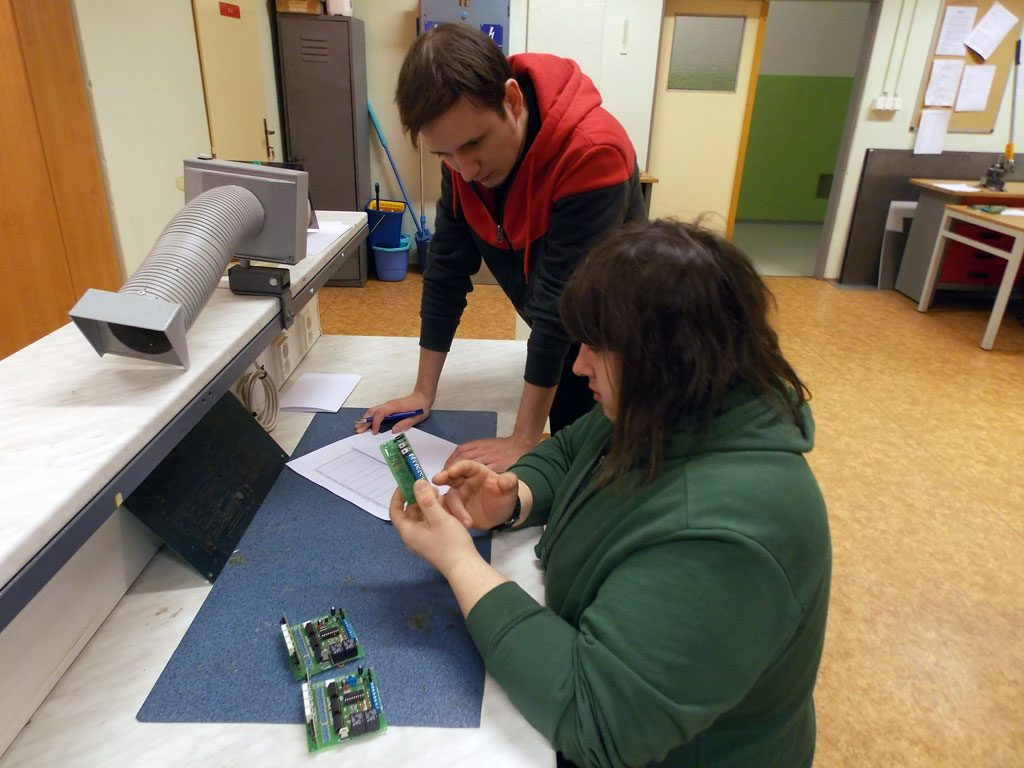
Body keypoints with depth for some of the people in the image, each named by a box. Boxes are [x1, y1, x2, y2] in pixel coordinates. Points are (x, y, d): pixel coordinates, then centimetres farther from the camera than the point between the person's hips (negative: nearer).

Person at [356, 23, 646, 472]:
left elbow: (562, 303, -32)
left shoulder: (591, 152, -33)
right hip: (555, 337, 5)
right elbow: (447, 267, -8)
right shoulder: (463, 149, -12)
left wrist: (523, 441, -27)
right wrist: (423, 392, -6)